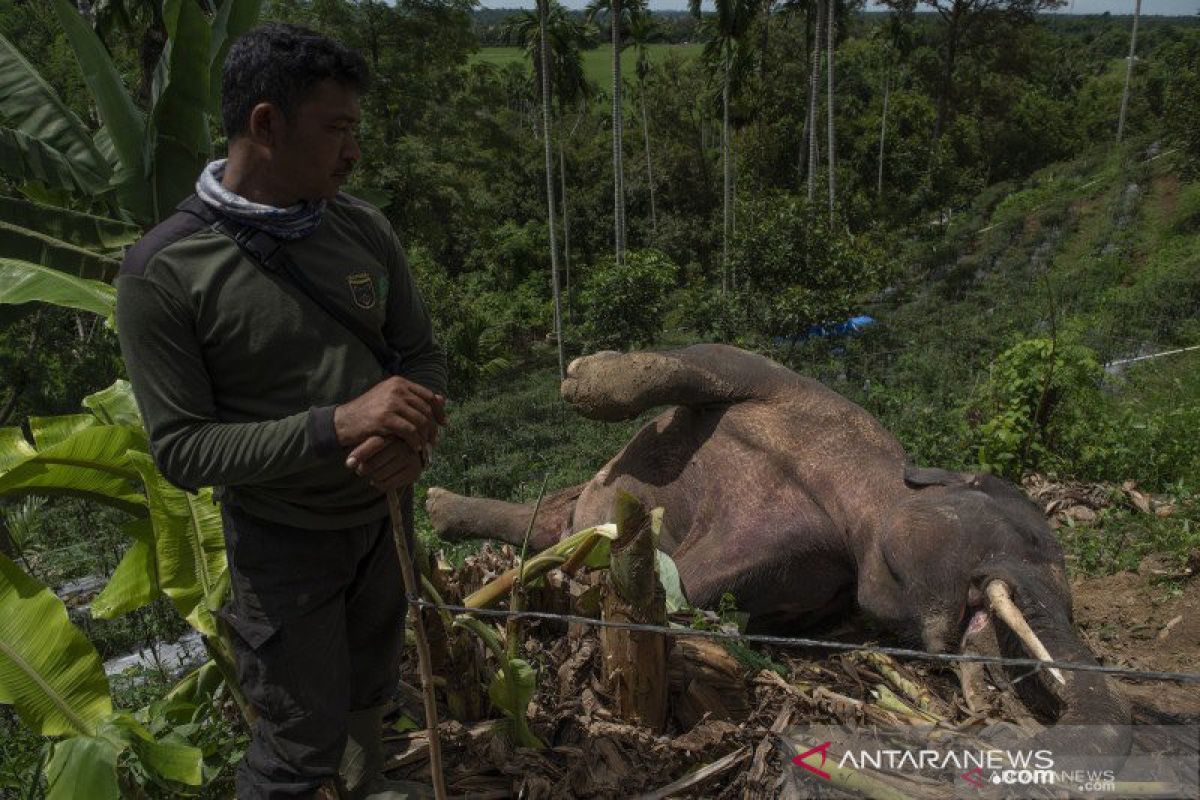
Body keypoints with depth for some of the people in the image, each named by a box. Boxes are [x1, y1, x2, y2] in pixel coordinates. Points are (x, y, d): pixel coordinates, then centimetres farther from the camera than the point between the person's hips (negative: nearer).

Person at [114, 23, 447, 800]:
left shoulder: (364, 228, -6)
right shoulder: (162, 271, -20)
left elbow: (424, 353, 2)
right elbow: (182, 450, -19)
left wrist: (413, 434, -21)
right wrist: (336, 423, -32)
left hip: (383, 516, 5)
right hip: (283, 542, -4)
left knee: (368, 698, 24)